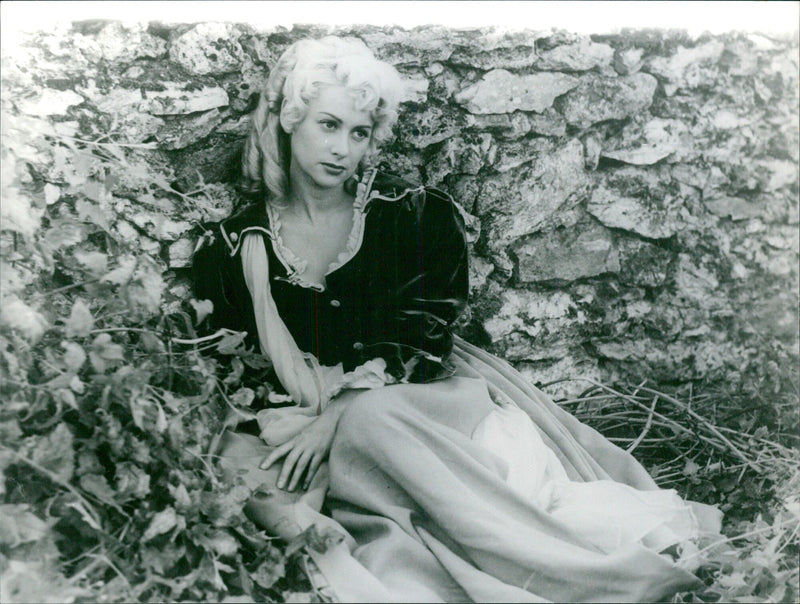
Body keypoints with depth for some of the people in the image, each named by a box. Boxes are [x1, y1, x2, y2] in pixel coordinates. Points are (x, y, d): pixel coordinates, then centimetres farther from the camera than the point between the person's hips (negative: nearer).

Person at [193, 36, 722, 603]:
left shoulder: (416, 215, -1)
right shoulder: (234, 248, 2)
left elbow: (425, 337, -7)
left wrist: (335, 416, -18)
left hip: (418, 395, 0)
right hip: (304, 425, 0)